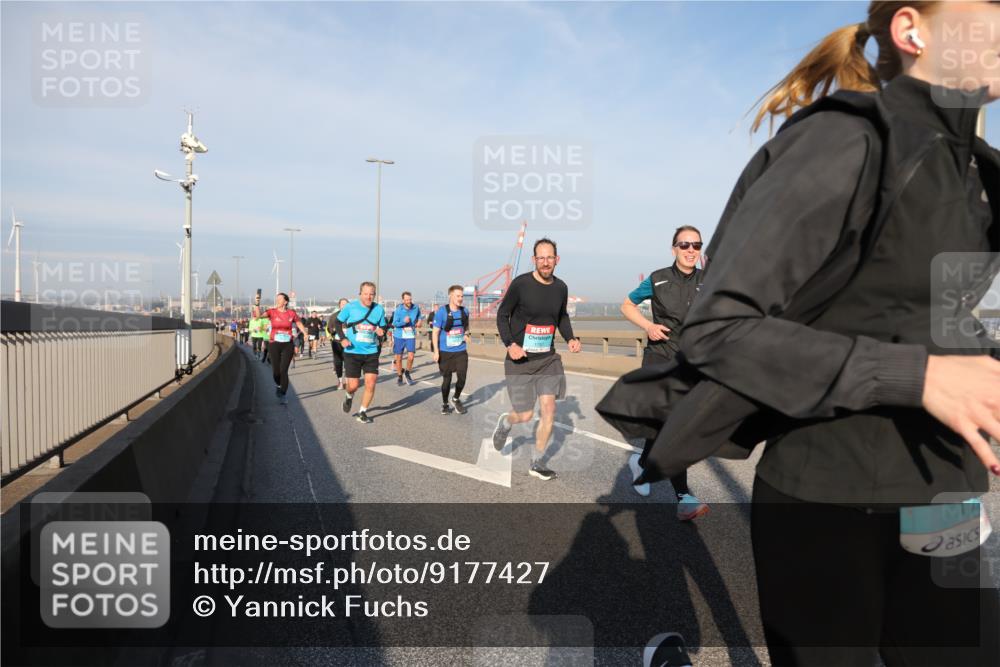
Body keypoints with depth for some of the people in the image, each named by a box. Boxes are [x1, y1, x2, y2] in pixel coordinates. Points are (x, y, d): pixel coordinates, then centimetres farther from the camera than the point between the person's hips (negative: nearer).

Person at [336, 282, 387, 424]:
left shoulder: (379, 309, 0)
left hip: (371, 353, 2)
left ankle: (362, 412, 14)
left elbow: (383, 326, 13)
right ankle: (349, 397, 37)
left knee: (370, 384, -6)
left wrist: (381, 331, -10)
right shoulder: (350, 307, -6)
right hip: (352, 352, -2)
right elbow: (338, 322, 5)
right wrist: (342, 338, -9)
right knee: (353, 385, -1)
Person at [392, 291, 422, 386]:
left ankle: (407, 373, 16)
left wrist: (420, 320, -6)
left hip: (411, 336, 1)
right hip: (399, 336, -1)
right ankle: (399, 376, 28)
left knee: (410, 356, -12)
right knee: (399, 357, 8)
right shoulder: (398, 309, -12)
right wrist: (404, 321, -29)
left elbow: (420, 316, 16)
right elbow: (394, 323, -13)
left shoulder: (416, 308, -5)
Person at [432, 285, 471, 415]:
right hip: (445, 352, -3)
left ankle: (456, 399, 24)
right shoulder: (441, 312, -11)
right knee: (446, 379, 5)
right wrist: (436, 351, -13)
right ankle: (444, 404, 27)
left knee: (462, 377, -4)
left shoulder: (464, 311, 2)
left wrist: (467, 334, -2)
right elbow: (435, 332, -9)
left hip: (461, 351, 3)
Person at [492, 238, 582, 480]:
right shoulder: (520, 284, -13)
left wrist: (570, 338, 2)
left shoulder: (560, 288, 2)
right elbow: (502, 314, -4)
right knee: (525, 415, 0)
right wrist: (510, 344, -17)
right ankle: (505, 422, 37)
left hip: (548, 358, 4)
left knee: (549, 410, -1)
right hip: (520, 359, -4)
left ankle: (537, 463, 16)